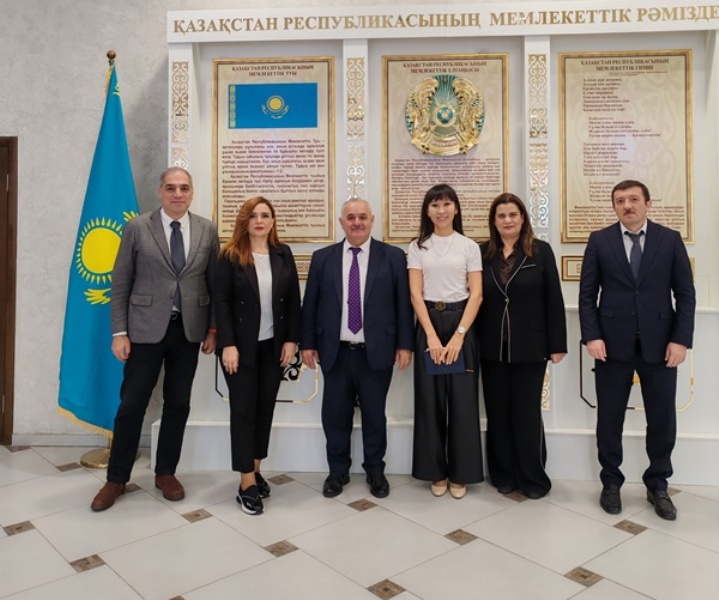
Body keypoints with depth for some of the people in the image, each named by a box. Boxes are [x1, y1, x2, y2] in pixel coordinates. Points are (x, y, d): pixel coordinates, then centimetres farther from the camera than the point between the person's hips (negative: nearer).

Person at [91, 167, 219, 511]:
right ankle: (117, 478, 21)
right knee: (131, 404, 4)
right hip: (146, 329, -2)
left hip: (189, 330, 2)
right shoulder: (137, 228, -2)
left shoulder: (207, 230, 4)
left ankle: (166, 472, 26)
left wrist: (213, 329, 3)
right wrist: (119, 332, -6)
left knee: (178, 404, 10)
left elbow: (214, 283, 7)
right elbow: (121, 284, -1)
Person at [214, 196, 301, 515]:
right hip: (241, 345, -3)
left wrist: (291, 340, -1)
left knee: (265, 408, 10)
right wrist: (228, 344, -15)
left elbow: (293, 300, 4)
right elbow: (221, 302, -9)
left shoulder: (283, 254, 4)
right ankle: (246, 483, 9)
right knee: (244, 409, 2)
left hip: (273, 345, 3)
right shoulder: (230, 255, -6)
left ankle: (255, 469, 26)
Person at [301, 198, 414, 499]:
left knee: (374, 414, 11)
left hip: (376, 352, -1)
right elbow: (310, 303, 7)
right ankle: (338, 471, 29)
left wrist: (405, 344, -4)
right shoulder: (322, 258, 6)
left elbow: (403, 303, 0)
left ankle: (375, 470, 30)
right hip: (335, 352, 2)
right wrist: (308, 343, 3)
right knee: (335, 415, 10)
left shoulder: (393, 257, 1)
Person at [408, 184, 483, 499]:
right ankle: (436, 471, 19)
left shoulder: (469, 246, 4)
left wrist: (458, 335, -13)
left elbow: (476, 295, -2)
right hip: (428, 324, 1)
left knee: (462, 400, 2)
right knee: (429, 400, 5)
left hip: (461, 323, 0)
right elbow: (415, 294, -1)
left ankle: (460, 473, 17)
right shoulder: (417, 247, 5)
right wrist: (431, 335, -12)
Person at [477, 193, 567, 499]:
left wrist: (557, 344, -6)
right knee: (498, 414, 11)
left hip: (530, 347, -2)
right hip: (492, 347, 2)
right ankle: (503, 475, 25)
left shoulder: (541, 251, -1)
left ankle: (533, 477, 22)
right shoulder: (482, 253, 3)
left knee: (527, 413, 6)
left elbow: (554, 299, -2)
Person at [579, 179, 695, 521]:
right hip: (613, 343, 0)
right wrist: (591, 336, -10)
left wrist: (680, 339, -8)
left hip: (659, 344, 1)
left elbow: (685, 294, 2)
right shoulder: (599, 241, 3)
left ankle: (657, 486, 27)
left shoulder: (670, 240, 5)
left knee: (662, 419, 8)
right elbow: (587, 294, 0)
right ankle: (611, 483, 25)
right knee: (609, 419, 8)